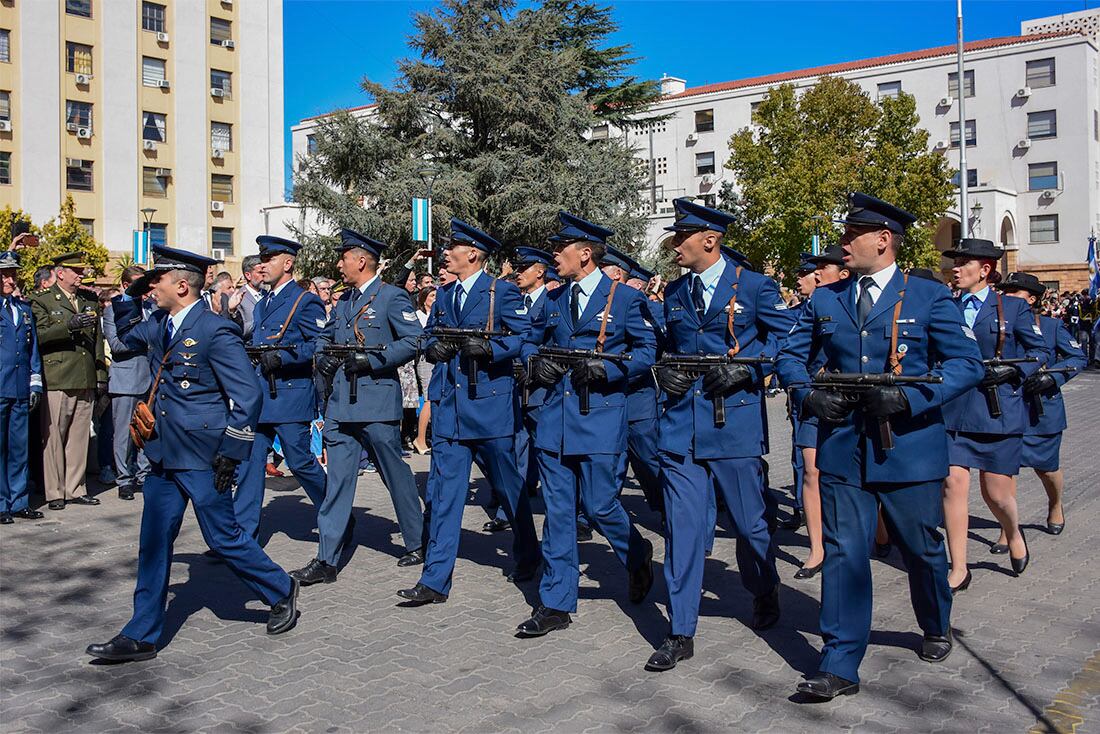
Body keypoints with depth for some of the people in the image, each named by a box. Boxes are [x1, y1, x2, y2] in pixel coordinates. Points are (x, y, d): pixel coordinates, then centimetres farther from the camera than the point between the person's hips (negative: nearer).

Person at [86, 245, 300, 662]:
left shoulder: (215, 331, -16)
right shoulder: (160, 324, 9)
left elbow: (247, 395, -17)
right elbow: (129, 337, 32)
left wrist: (231, 453, -18)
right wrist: (129, 296, 15)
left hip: (203, 457, -8)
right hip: (164, 454, 8)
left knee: (223, 537, 2)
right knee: (154, 542, 10)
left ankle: (281, 592, 25)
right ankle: (141, 636, 19)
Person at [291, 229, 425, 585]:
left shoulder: (392, 297, -6)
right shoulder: (344, 300, 16)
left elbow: (413, 341, -13)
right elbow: (326, 336, 29)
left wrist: (371, 359, -18)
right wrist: (323, 355, 7)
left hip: (377, 402, -7)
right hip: (341, 402, 7)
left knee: (396, 475, 6)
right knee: (338, 479, 4)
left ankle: (417, 544, 24)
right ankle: (327, 560, 7)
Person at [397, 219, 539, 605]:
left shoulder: (503, 292, -3)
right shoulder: (444, 295, 15)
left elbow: (523, 338, -7)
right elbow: (428, 336, 20)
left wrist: (489, 348, -23)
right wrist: (434, 347, -2)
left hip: (491, 404, -5)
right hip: (448, 406, 5)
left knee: (509, 486, 9)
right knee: (443, 492, 2)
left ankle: (527, 556, 32)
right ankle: (435, 581, 6)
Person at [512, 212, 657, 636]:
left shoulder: (625, 298, -2)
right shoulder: (554, 301, 14)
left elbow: (647, 350, -3)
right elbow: (531, 342, 25)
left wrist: (606, 368, -17)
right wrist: (536, 363, 2)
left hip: (600, 416, -5)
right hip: (554, 418, 5)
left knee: (600, 506, -2)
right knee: (558, 512, 6)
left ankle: (637, 556, 31)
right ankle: (556, 604, 14)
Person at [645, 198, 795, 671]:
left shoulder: (754, 286, -2)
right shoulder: (674, 292, 12)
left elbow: (786, 335, 1)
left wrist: (748, 368, -13)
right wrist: (664, 371, 2)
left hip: (736, 421, -3)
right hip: (681, 423, 4)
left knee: (748, 520, 10)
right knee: (683, 524, 0)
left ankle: (764, 594, 41)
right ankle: (681, 633, 8)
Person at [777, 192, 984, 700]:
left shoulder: (929, 297, -2)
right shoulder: (824, 299, 8)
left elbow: (967, 363, -6)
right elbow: (790, 355, 12)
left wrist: (909, 398, -20)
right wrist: (808, 395, -8)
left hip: (910, 444, -2)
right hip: (842, 445, 2)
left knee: (922, 548, 15)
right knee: (843, 553, 0)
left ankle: (937, 629, 43)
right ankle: (839, 667, 7)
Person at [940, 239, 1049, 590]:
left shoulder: (1014, 307, 2)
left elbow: (1040, 351, 5)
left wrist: (1013, 371, -11)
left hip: (998, 410, -2)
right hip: (953, 410, 2)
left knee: (996, 492, 4)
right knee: (953, 483, -7)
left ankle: (1014, 535, 39)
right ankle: (959, 569, 4)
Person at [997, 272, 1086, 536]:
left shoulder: (1052, 325, -1)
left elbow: (1079, 357, 0)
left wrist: (1052, 376, -15)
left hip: (1042, 410, 0)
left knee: (1046, 467, 14)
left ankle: (1055, 506, 46)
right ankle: (1007, 530, 4)